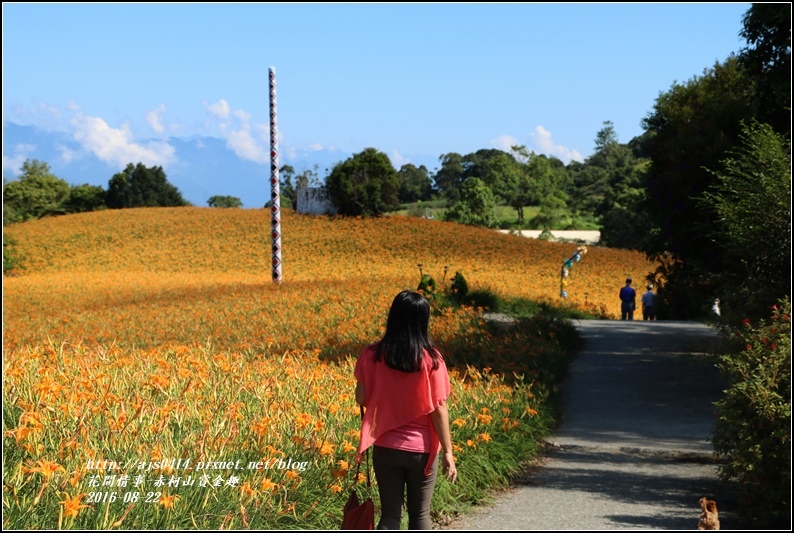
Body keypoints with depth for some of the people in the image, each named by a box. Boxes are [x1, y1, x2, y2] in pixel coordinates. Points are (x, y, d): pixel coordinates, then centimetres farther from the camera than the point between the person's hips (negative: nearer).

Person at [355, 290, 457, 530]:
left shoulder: (373, 354, -7)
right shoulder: (431, 359, -13)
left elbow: (361, 398, -1)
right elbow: (439, 408, -11)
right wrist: (448, 452, -3)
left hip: (385, 448, 2)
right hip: (422, 450, -1)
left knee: (390, 514, 8)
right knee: (420, 515, 14)